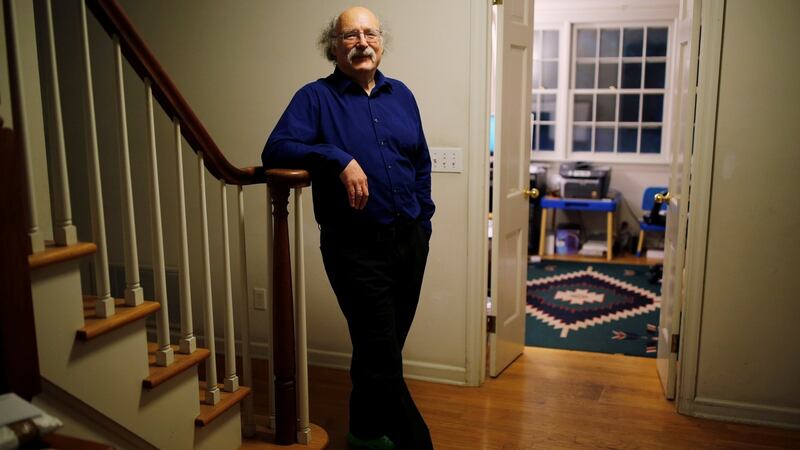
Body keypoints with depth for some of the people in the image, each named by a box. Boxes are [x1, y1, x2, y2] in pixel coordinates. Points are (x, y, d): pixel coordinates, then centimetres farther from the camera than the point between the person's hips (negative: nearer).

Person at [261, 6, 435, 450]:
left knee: (381, 350, 17)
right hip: (357, 247, -5)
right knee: (383, 358, -3)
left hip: (410, 241, 5)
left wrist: (422, 218, 9)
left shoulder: (400, 95, 12)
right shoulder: (315, 97, -3)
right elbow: (275, 150, -16)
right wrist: (340, 160, -25)